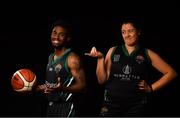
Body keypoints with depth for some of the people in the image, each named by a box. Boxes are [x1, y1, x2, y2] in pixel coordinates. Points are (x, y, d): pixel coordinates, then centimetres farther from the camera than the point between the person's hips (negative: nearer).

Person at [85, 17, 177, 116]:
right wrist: (100, 58, -6)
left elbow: (171, 73, 6)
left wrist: (151, 88, 0)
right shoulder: (113, 51, 7)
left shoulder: (147, 54, 3)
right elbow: (102, 80, 5)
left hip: (136, 106, 0)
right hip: (111, 104, 1)